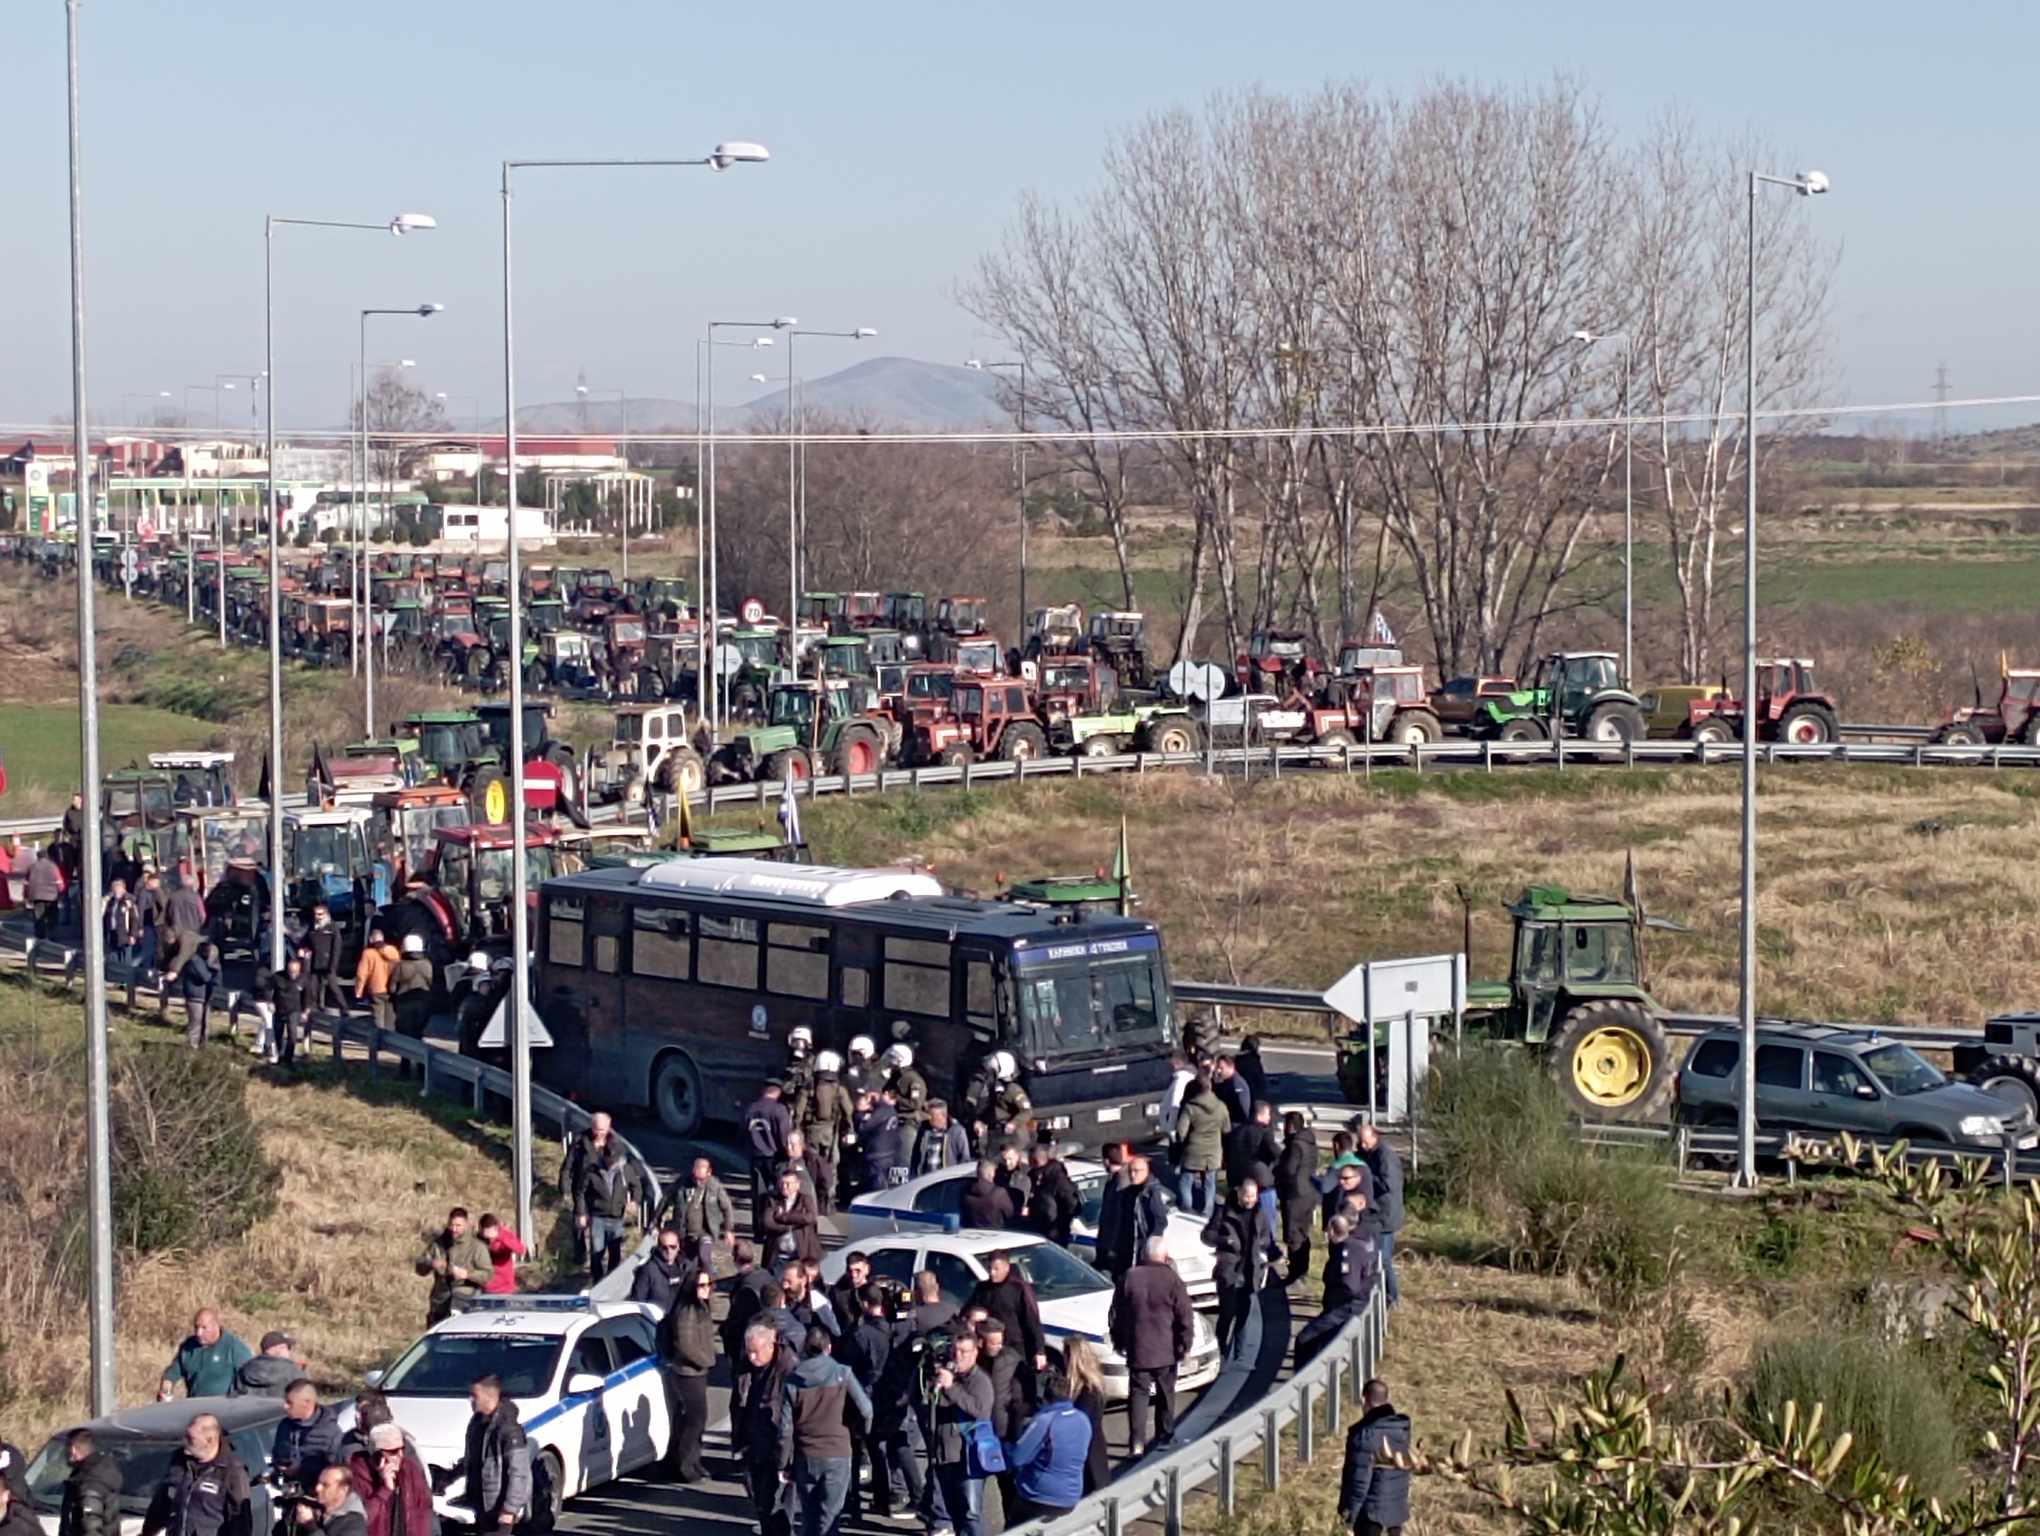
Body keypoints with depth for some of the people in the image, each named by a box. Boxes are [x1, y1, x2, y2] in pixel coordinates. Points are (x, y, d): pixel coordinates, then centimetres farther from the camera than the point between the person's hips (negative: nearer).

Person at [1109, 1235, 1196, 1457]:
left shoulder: (1129, 1278, -2)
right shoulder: (1172, 1280, -10)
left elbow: (1116, 1313, 5)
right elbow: (1185, 1316, -9)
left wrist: (1119, 1341, 17)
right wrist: (1185, 1345, 1)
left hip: (1137, 1349, 1)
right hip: (1166, 1350, -1)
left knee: (1138, 1394, 1)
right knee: (1165, 1394, 15)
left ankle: (1137, 1441, -10)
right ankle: (1164, 1436, 24)